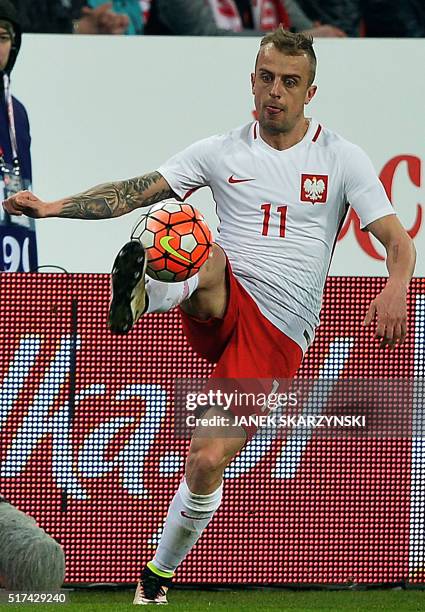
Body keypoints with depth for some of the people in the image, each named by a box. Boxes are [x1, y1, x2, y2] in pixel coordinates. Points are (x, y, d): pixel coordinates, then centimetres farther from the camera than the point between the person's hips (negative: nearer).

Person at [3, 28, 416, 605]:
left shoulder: (341, 158, 3)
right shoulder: (222, 152, 7)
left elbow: (397, 240, -2)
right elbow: (135, 191, 2)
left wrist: (395, 287, -24)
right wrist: (55, 206, -11)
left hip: (278, 335, -1)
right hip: (224, 310, 1)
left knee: (208, 461, -12)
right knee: (206, 257, -34)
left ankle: (159, 573, 7)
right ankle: (140, 291, -64)